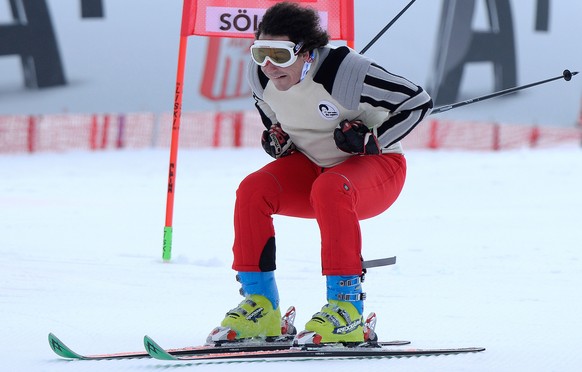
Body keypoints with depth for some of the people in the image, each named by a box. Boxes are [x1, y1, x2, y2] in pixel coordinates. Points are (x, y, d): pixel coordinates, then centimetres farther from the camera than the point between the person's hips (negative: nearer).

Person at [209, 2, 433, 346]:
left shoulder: (343, 72, -28)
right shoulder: (261, 73, -10)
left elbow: (418, 101, -18)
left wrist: (370, 139, -23)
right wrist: (275, 136, -1)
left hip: (379, 167, -6)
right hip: (310, 166, 6)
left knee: (328, 189, -38)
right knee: (253, 190, -20)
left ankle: (347, 308, -35)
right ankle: (260, 306, -15)